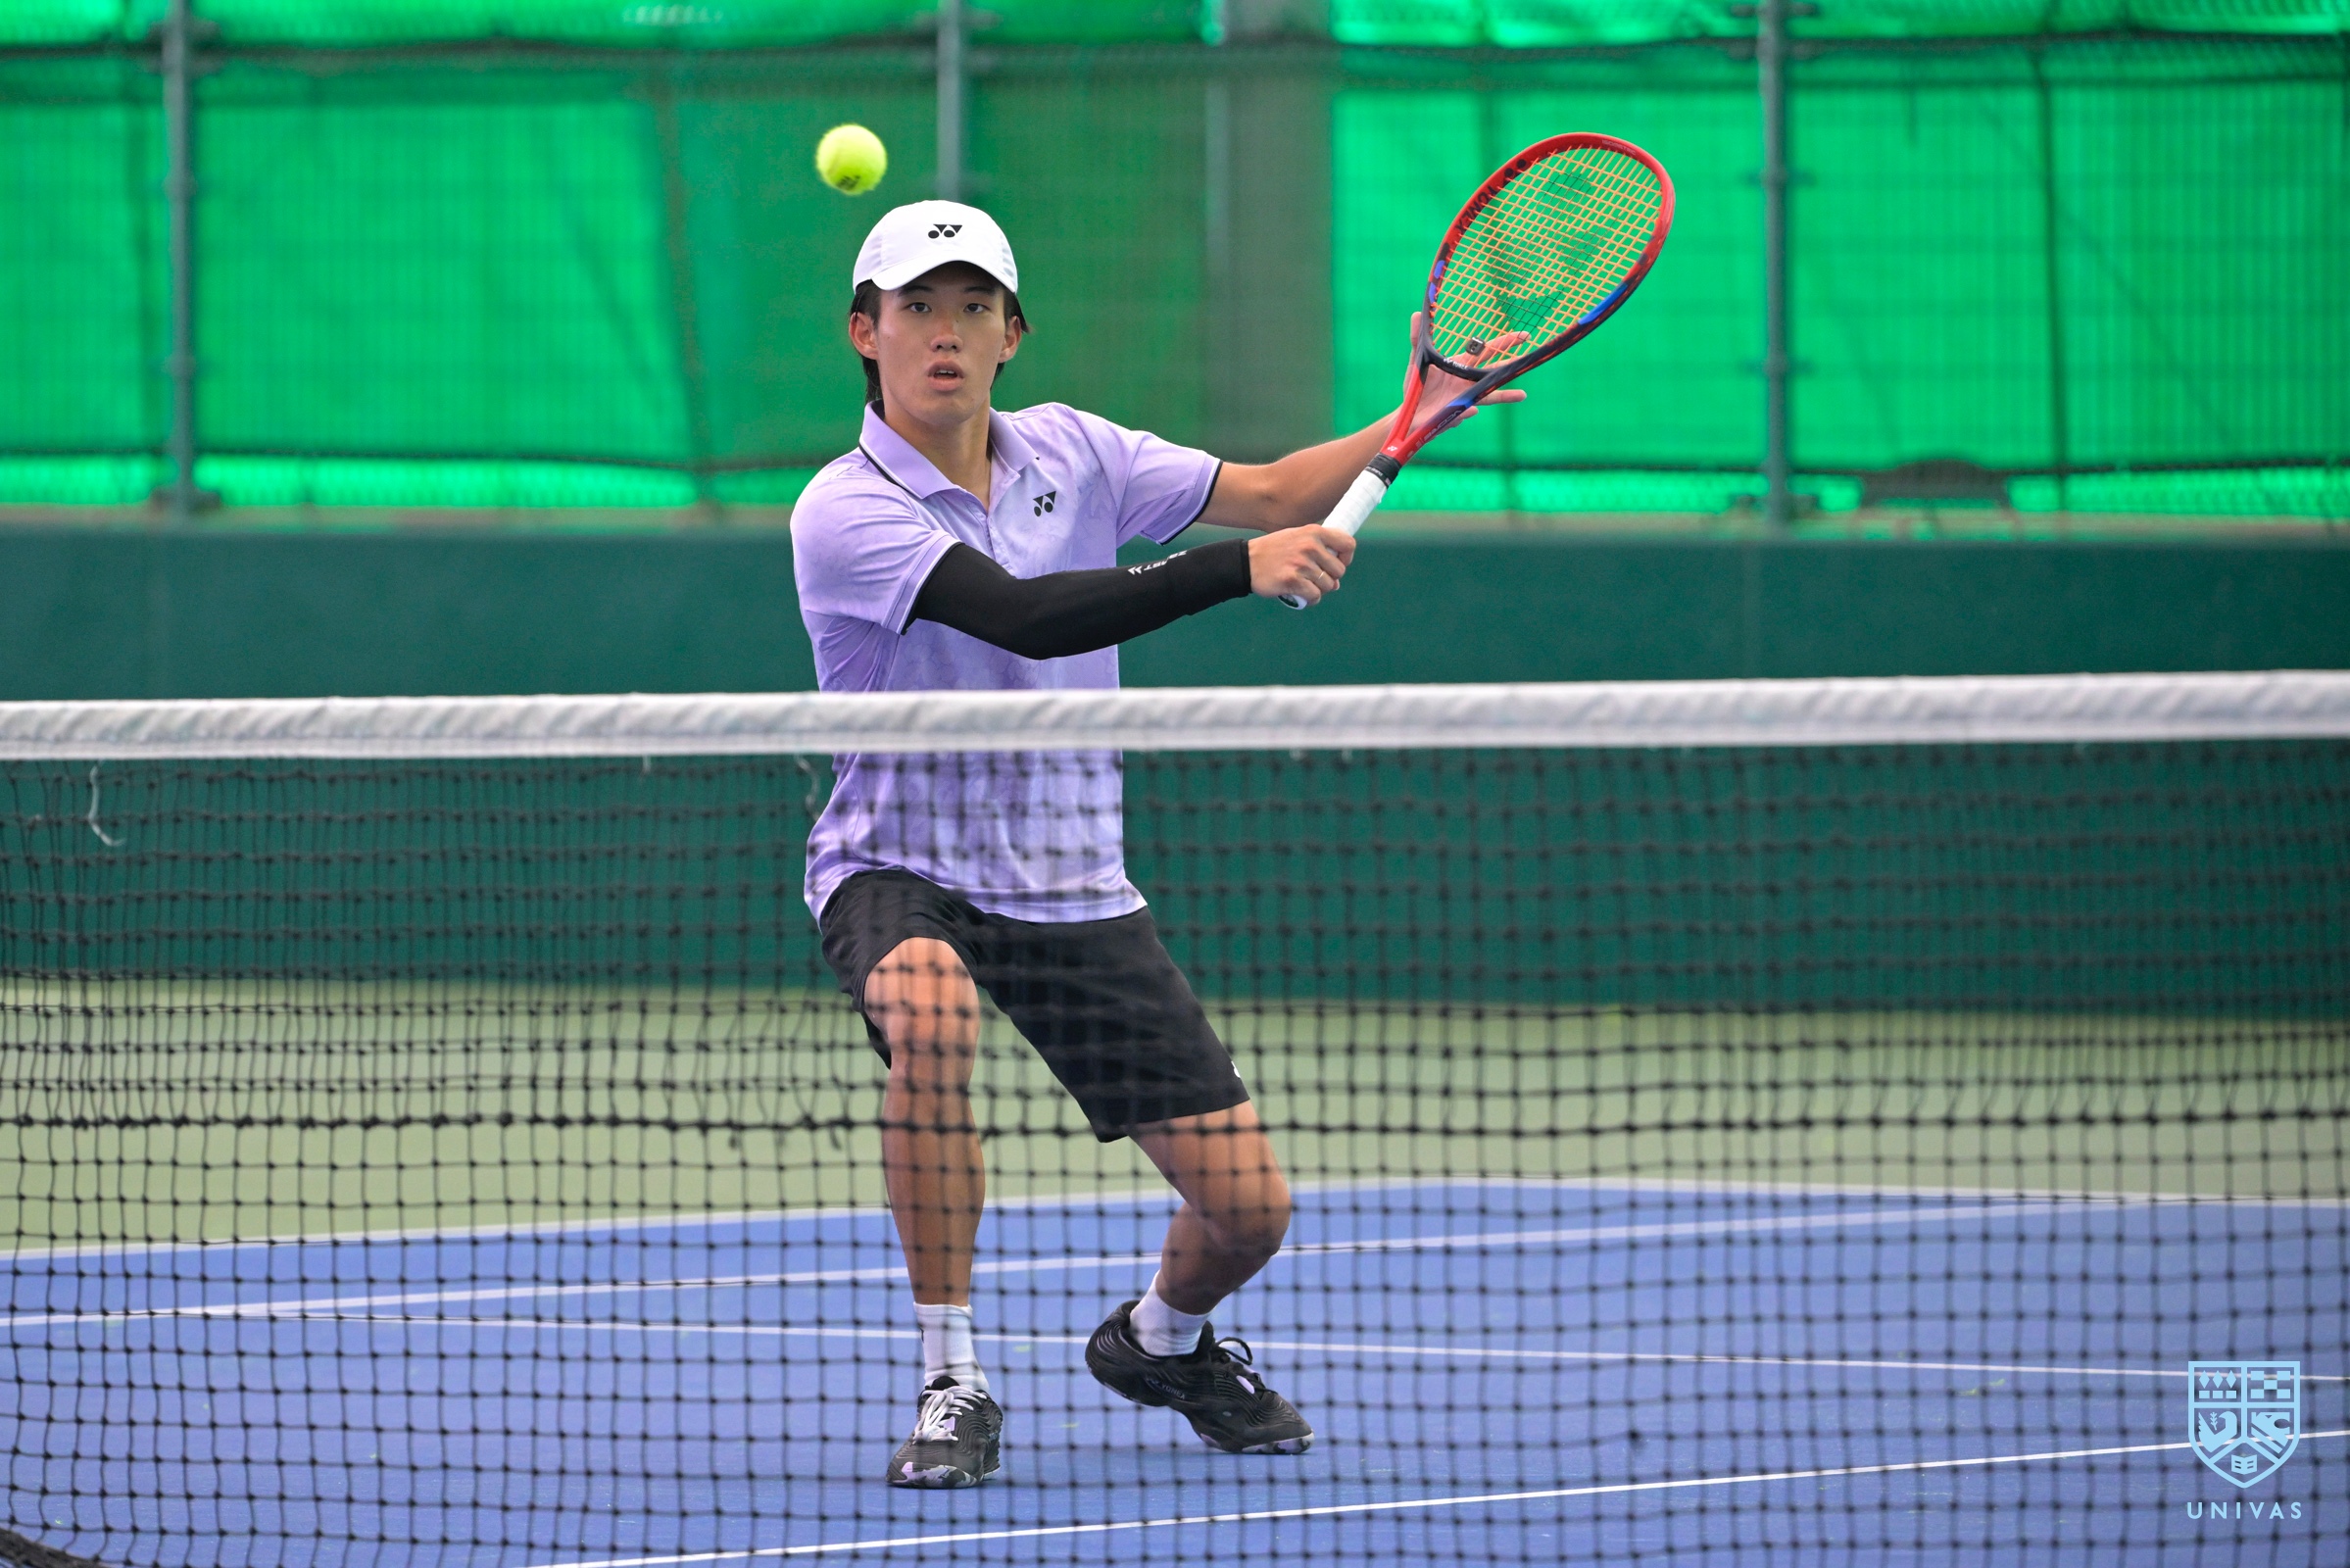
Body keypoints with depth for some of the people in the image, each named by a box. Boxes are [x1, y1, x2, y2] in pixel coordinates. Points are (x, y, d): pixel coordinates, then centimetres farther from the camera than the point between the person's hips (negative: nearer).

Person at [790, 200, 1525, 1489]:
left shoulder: (1065, 451, 3)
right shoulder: (844, 512, -17)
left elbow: (1266, 495, 6)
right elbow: (1025, 618, -29)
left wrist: (1422, 417, -11)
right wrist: (1242, 572, -37)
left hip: (1071, 888, 5)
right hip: (899, 872, -5)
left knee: (1246, 1204, -4)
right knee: (929, 1015, -41)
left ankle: (1161, 1340, 34)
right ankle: (952, 1386, -27)